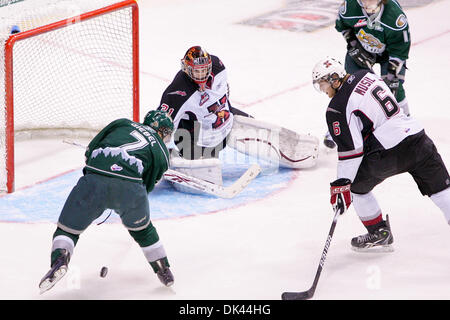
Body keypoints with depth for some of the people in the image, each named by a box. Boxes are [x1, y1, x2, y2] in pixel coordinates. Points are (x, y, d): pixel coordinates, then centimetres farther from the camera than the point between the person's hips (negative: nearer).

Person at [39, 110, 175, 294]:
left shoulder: (122, 124, 30)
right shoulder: (161, 153, 27)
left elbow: (91, 150, 23)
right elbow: (147, 185, 26)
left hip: (94, 181, 0)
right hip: (130, 185, 0)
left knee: (69, 226, 12)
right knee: (142, 228, 28)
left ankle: (60, 258, -13)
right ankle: (164, 270, 30)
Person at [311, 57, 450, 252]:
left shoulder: (337, 108, -8)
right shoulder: (366, 76, 12)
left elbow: (349, 148, -13)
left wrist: (341, 185, -10)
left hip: (390, 153, -6)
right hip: (417, 136, 6)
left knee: (356, 185, 16)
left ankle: (379, 232, 21)